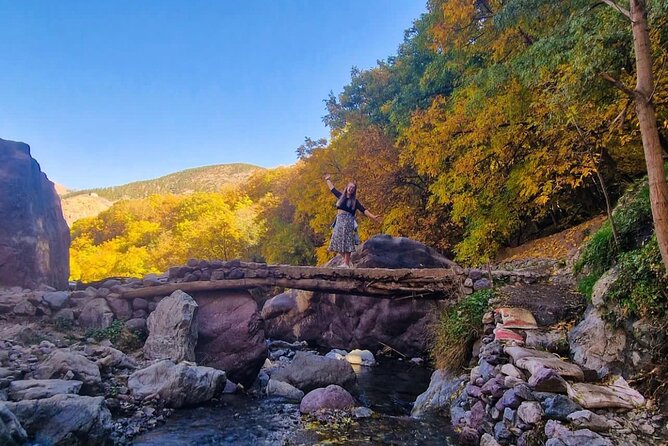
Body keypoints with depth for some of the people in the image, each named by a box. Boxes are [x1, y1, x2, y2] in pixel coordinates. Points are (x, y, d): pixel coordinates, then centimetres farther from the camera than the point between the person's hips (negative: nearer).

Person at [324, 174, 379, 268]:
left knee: (346, 242, -10)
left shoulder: (354, 201, 5)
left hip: (348, 221, -4)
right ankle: (347, 260, 10)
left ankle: (346, 263, -9)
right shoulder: (341, 196, 14)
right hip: (339, 221, 4)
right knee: (338, 241, 0)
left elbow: (363, 210, -1)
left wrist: (372, 216, -11)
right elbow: (332, 189, 28)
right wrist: (328, 180, 40)